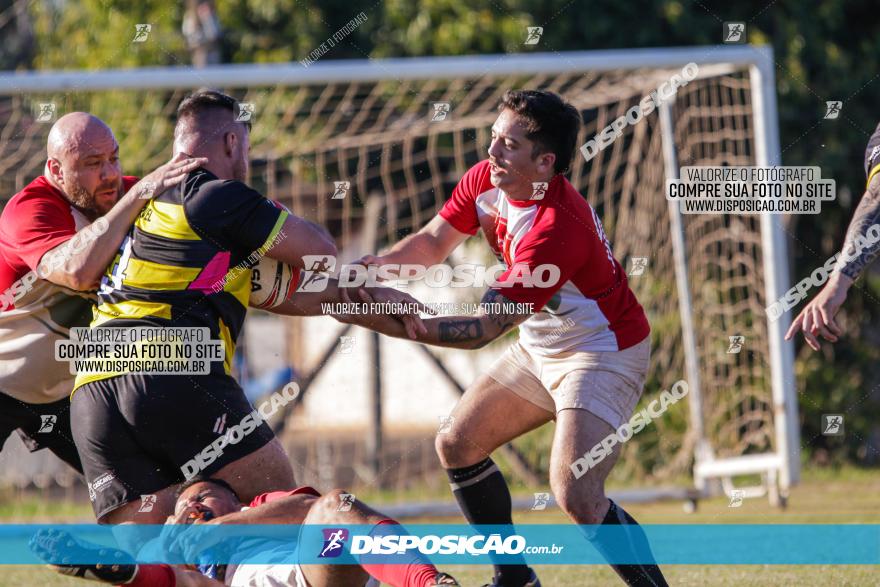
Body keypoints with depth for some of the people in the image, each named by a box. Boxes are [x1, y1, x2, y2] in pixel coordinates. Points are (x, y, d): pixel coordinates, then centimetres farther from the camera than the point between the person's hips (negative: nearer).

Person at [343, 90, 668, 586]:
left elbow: (486, 328, -32)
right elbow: (434, 242, 5)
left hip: (605, 354, -10)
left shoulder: (558, 230, -34)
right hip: (541, 346, 10)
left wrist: (397, 326, -39)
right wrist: (378, 264, -15)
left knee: (576, 497, -25)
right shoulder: (485, 182, -9)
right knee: (457, 445, 10)